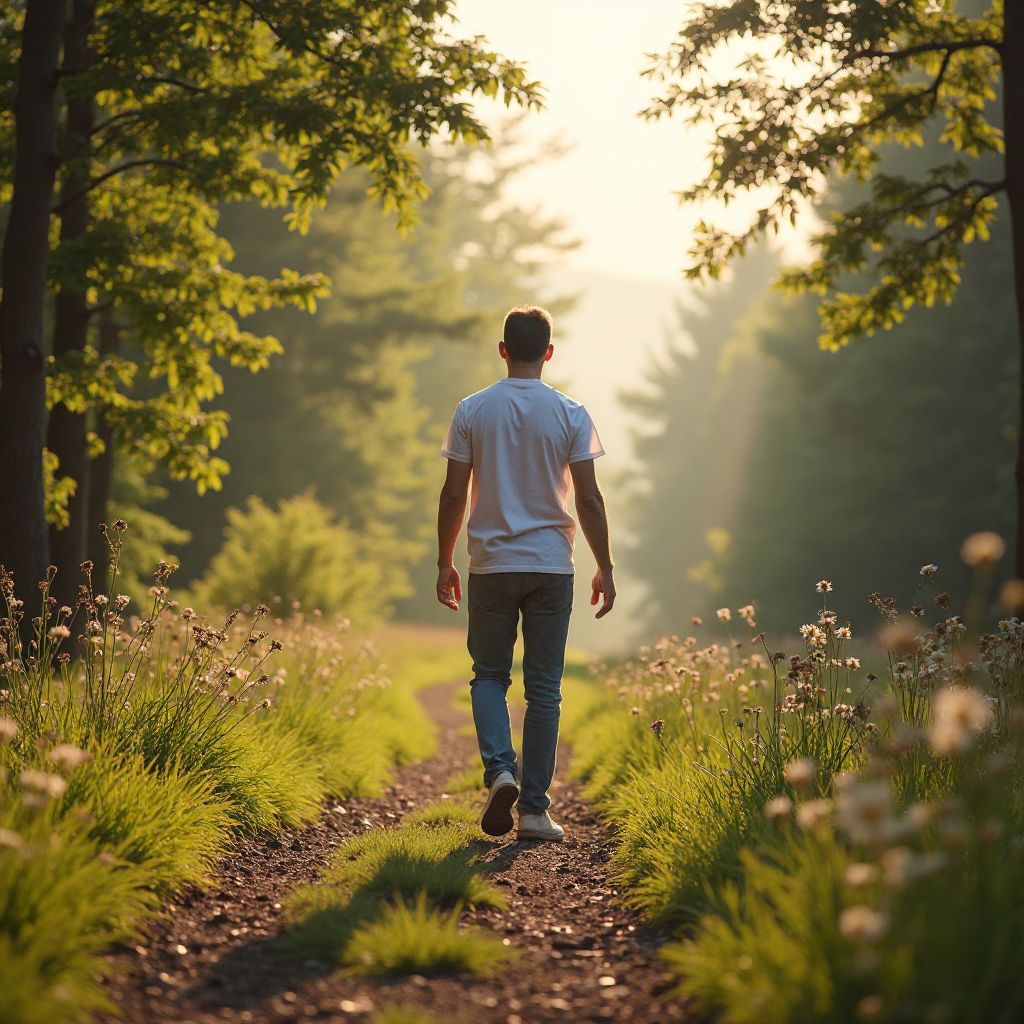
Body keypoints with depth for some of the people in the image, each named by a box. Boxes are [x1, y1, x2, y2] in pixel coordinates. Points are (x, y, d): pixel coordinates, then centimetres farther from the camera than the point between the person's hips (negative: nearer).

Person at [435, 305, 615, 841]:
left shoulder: (473, 410, -1)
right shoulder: (570, 414, -2)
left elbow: (453, 495, 0)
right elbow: (589, 500, -3)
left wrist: (444, 563, 10)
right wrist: (605, 569, 5)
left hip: (490, 566, 0)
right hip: (551, 567, 0)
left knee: (489, 674, 14)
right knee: (544, 687, 5)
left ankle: (500, 768, -10)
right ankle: (534, 809, 5)